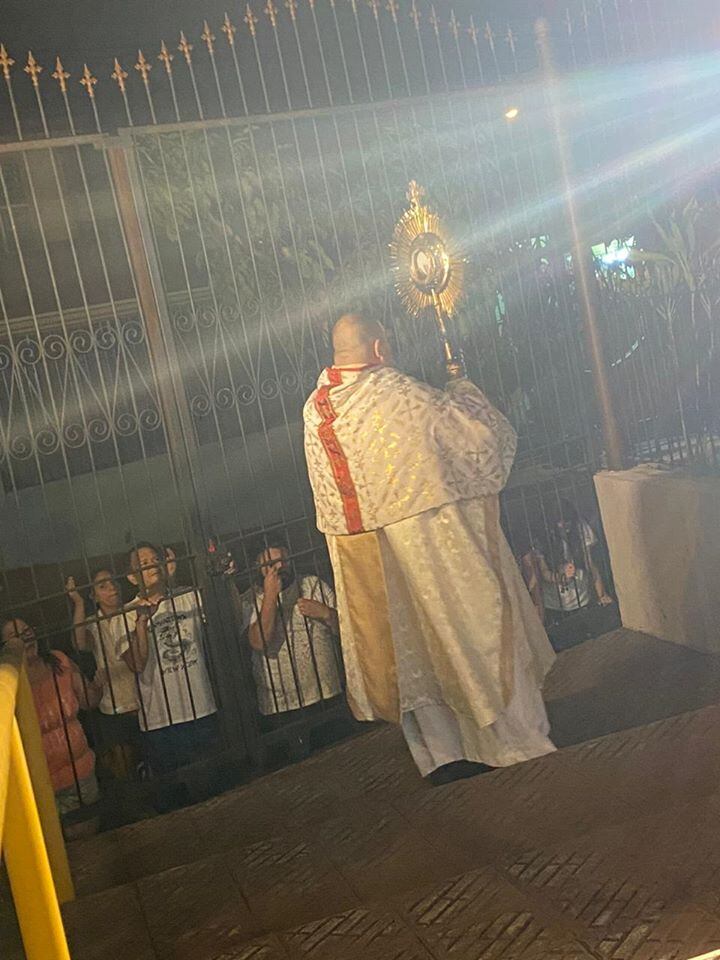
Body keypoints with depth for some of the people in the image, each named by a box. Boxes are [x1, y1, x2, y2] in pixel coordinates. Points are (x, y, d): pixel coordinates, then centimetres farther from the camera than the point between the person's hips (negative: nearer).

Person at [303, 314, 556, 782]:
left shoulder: (315, 410, 0)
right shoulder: (400, 393, -17)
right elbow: (483, 430, -7)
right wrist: (462, 388, 13)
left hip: (364, 554, 5)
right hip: (430, 537, -5)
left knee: (408, 644, 13)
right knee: (469, 627, 9)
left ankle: (440, 754, 17)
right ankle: (511, 738, 20)